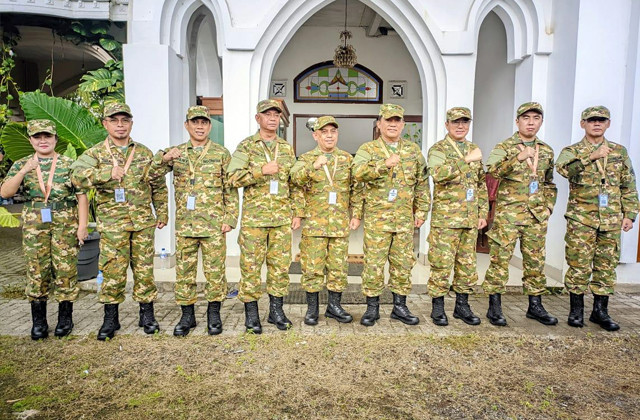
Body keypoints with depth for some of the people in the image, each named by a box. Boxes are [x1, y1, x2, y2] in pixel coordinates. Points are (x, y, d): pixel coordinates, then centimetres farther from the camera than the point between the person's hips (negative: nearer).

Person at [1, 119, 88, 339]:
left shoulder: (70, 164, 3)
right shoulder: (21, 164, 8)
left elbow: (82, 196, 0)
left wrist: (82, 225, -7)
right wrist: (24, 171, -17)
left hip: (66, 224, -2)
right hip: (34, 225, 2)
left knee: (66, 270, 1)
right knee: (36, 271, 5)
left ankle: (65, 318, 15)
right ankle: (38, 321, 17)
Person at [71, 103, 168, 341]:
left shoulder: (144, 153, 10)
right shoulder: (95, 153, 2)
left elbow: (159, 186, 14)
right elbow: (78, 176, -17)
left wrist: (162, 213, 11)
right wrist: (109, 173, -29)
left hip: (143, 222, 2)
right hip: (112, 223, -1)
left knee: (144, 269, 7)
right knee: (112, 271, 2)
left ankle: (147, 314, 21)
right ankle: (110, 318, 18)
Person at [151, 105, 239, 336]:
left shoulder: (222, 153, 4)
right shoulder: (176, 153, 10)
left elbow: (231, 189, 2)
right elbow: (151, 174, 0)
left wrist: (230, 218, -5)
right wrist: (163, 157, -18)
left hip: (213, 223, -2)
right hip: (185, 223, 2)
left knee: (215, 270, 3)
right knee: (184, 271, 8)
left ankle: (214, 314, 19)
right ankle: (187, 315, 21)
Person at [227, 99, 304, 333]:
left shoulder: (287, 148, 13)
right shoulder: (246, 146, 1)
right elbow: (233, 177, -10)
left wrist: (298, 212, 8)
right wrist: (261, 170, -20)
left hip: (282, 218, 4)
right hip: (254, 216, -3)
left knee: (280, 264, 7)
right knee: (251, 264, 1)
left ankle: (276, 310, 22)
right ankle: (251, 312, 14)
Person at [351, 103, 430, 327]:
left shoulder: (413, 150, 11)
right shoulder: (368, 149, 0)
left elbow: (422, 183, 14)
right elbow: (358, 173, -19)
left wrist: (421, 210, 9)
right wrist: (384, 164, -31)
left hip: (405, 218, 4)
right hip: (377, 218, -3)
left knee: (403, 263, 9)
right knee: (373, 263, 0)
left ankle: (400, 306, 23)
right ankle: (372, 308, 14)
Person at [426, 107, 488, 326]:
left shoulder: (474, 149, 16)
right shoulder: (438, 149, -3)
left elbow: (482, 184, 19)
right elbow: (439, 174, -24)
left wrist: (483, 212, 12)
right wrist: (466, 160, -21)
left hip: (470, 218, 6)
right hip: (445, 218, -6)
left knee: (468, 264, 11)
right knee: (442, 263, -2)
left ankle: (462, 305, 24)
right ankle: (438, 307, 11)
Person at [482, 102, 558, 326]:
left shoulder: (546, 151, 14)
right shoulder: (504, 147, -2)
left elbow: (549, 184, 22)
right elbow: (492, 170, -22)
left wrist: (548, 206, 11)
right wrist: (518, 158, -33)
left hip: (537, 216, 5)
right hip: (508, 214, -5)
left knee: (536, 261, 11)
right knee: (500, 259, -2)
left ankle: (535, 306, 24)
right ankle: (494, 307, 8)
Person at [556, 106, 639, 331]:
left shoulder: (619, 151, 12)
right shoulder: (572, 151, 3)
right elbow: (564, 168, -22)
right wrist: (591, 156, -27)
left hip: (611, 220, 3)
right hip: (581, 219, -3)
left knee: (607, 266, 9)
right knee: (579, 266, 0)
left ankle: (600, 311, 21)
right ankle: (576, 310, 13)